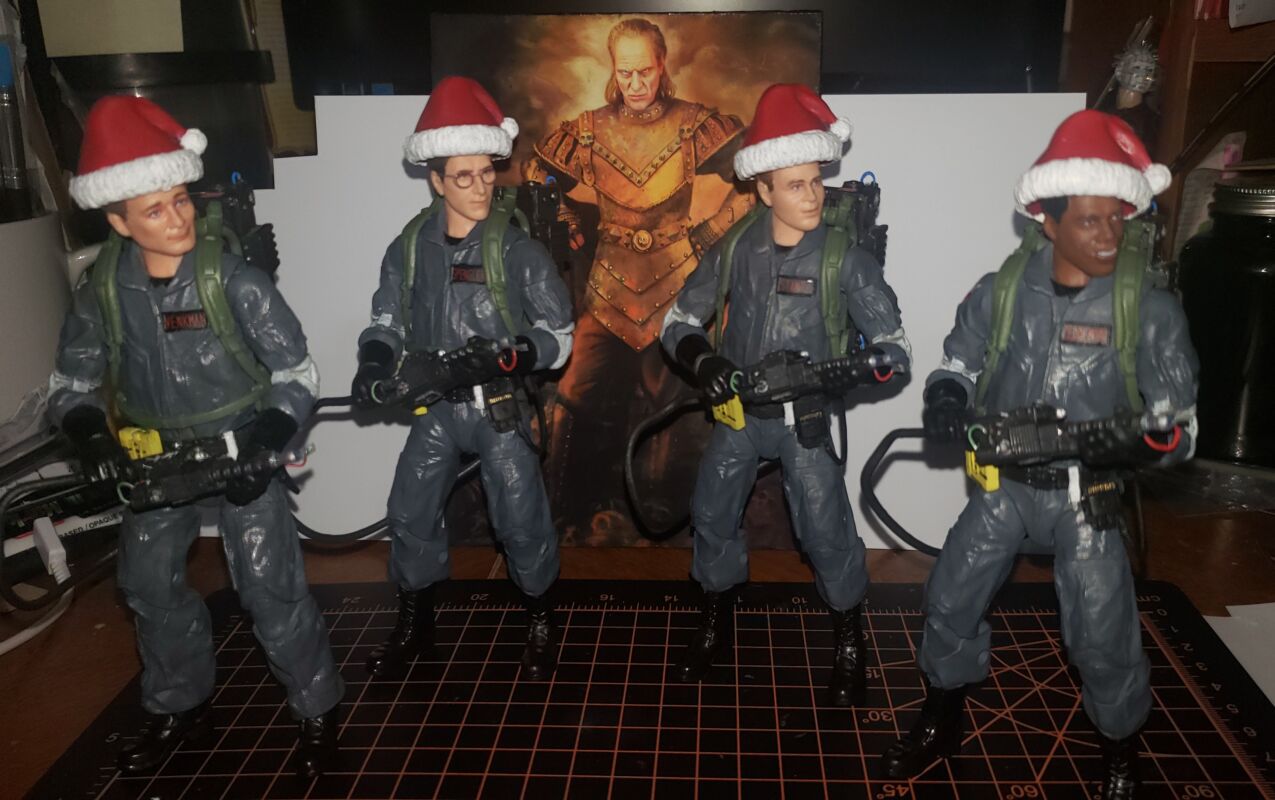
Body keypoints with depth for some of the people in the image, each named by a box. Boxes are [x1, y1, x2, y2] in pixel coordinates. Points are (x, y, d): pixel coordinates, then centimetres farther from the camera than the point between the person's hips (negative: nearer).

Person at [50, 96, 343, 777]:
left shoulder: (233, 281, -19)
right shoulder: (101, 291, -9)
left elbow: (298, 376, -15)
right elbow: (71, 384, 3)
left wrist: (261, 449, -27)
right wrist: (91, 436, -18)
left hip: (242, 446, -4)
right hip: (159, 453, 5)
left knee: (269, 586, -7)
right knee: (148, 582, 13)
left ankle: (316, 709, 13)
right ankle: (180, 705, 35)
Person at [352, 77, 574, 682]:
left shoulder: (517, 251, -10)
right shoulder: (408, 249, -1)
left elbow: (558, 334, -7)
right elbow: (387, 321, 5)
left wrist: (515, 356, -26)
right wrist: (374, 360, -16)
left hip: (501, 407, -3)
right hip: (435, 408, 3)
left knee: (521, 519, 0)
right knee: (410, 514, 7)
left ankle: (539, 623, 25)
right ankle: (415, 623, 30)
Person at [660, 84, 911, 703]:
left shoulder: (844, 258, -12)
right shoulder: (734, 250, -4)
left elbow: (894, 348, -13)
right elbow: (678, 321, 3)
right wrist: (703, 359, -19)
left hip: (805, 420, -3)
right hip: (739, 413, 3)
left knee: (826, 532, -4)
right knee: (711, 517, 9)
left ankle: (849, 642, 22)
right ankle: (715, 626, 33)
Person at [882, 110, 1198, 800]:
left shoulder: (1151, 311, -12)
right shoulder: (1000, 292, -7)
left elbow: (1179, 428, -9)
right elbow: (957, 366, 6)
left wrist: (1120, 442, -29)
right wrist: (946, 401, -17)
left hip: (1087, 497, -2)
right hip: (1003, 484, 2)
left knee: (1103, 639, 4)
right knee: (950, 601, 9)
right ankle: (941, 723, 34)